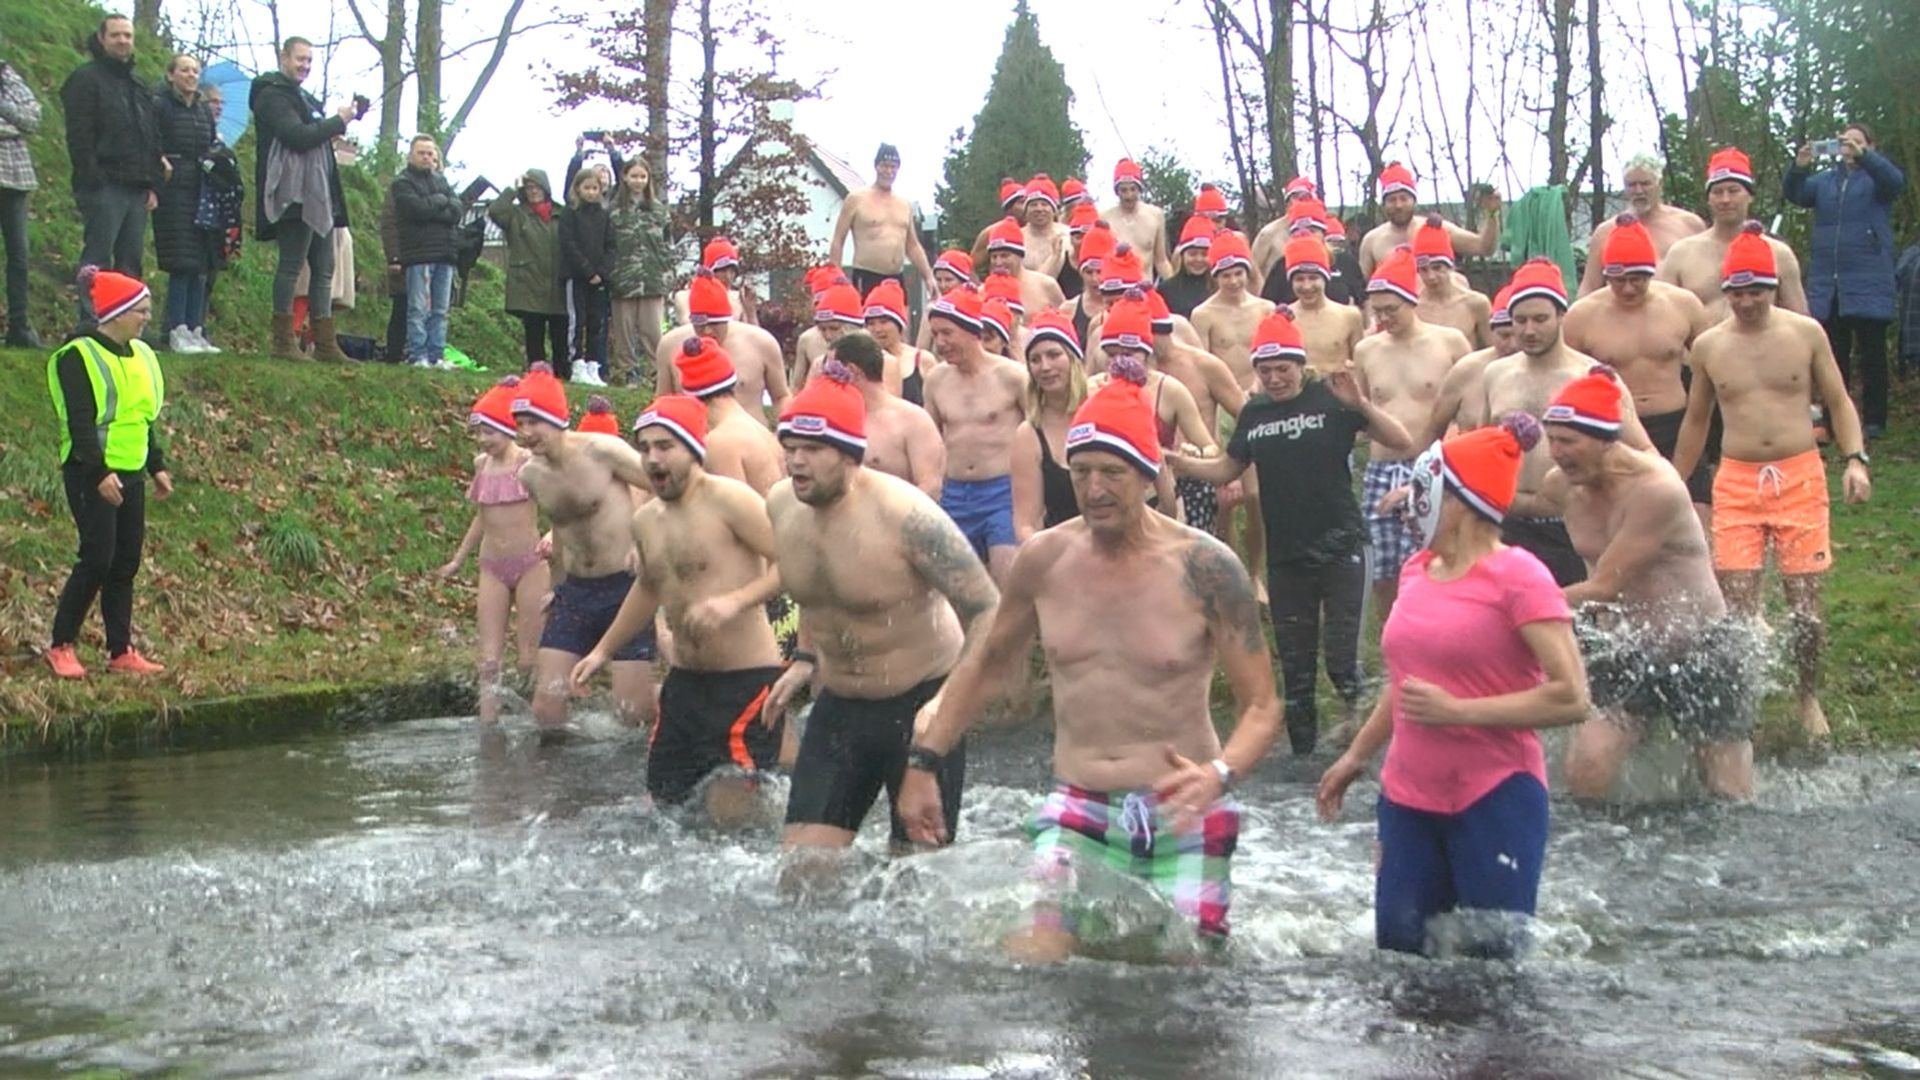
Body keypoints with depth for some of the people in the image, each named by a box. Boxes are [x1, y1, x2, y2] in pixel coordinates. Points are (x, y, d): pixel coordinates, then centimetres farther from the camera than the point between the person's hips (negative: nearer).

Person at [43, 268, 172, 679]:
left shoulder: (139, 355, 13)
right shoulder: (78, 357, -12)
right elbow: (79, 422, -18)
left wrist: (157, 465, 16)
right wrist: (99, 473, -23)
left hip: (130, 475, 8)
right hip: (93, 476, -8)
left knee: (126, 562, 8)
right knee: (97, 560, -10)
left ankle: (121, 651, 14)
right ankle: (61, 646, 3)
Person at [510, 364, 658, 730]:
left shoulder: (602, 451, -14)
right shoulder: (530, 475, 6)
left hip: (625, 588, -6)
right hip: (575, 591, 6)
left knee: (634, 712, -7)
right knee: (545, 707, -2)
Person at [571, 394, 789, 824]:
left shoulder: (728, 499, -12)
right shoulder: (645, 521, 12)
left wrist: (736, 601, -30)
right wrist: (603, 651, 31)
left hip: (746, 679, -8)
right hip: (685, 679, 8)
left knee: (728, 816, -13)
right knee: (663, 803, 9)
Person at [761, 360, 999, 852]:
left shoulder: (905, 516, -25)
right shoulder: (781, 505, -4)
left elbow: (988, 611, -20)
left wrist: (949, 700, -28)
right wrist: (806, 658, 11)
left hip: (919, 706, -6)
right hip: (838, 706, 6)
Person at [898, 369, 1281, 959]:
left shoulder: (1203, 567, -10)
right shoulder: (1045, 559, -1)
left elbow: (1261, 705, -8)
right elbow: (987, 666, 16)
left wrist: (1219, 774, -28)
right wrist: (924, 762, 12)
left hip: (1183, 815, -2)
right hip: (1078, 809, 2)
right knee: (1031, 961, -15)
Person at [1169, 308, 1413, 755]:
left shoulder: (1330, 400, -6)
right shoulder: (1254, 413, 6)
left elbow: (1402, 441, -11)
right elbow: (1226, 469, 17)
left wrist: (1359, 404, -25)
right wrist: (1177, 462, 1)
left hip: (1339, 548, -4)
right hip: (1285, 557, 4)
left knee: (1342, 659, -8)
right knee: (1295, 664, 12)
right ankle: (1302, 745, 23)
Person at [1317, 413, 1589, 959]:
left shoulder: (1517, 576, -11)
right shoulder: (1417, 570, 11)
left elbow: (1571, 698, -18)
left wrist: (1457, 711, -19)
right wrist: (1357, 755, 27)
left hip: (1495, 798, -7)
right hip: (1409, 798, 7)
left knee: (1491, 958, -5)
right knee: (1396, 949, 8)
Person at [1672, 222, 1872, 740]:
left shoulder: (1806, 333, 1)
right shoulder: (1708, 346, 4)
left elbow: (1838, 401, 8)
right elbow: (1696, 420, 16)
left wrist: (1855, 458, -8)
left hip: (1800, 478, -1)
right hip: (1736, 482, 1)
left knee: (1805, 599, 1)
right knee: (1737, 601, -7)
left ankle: (1809, 700, 21)